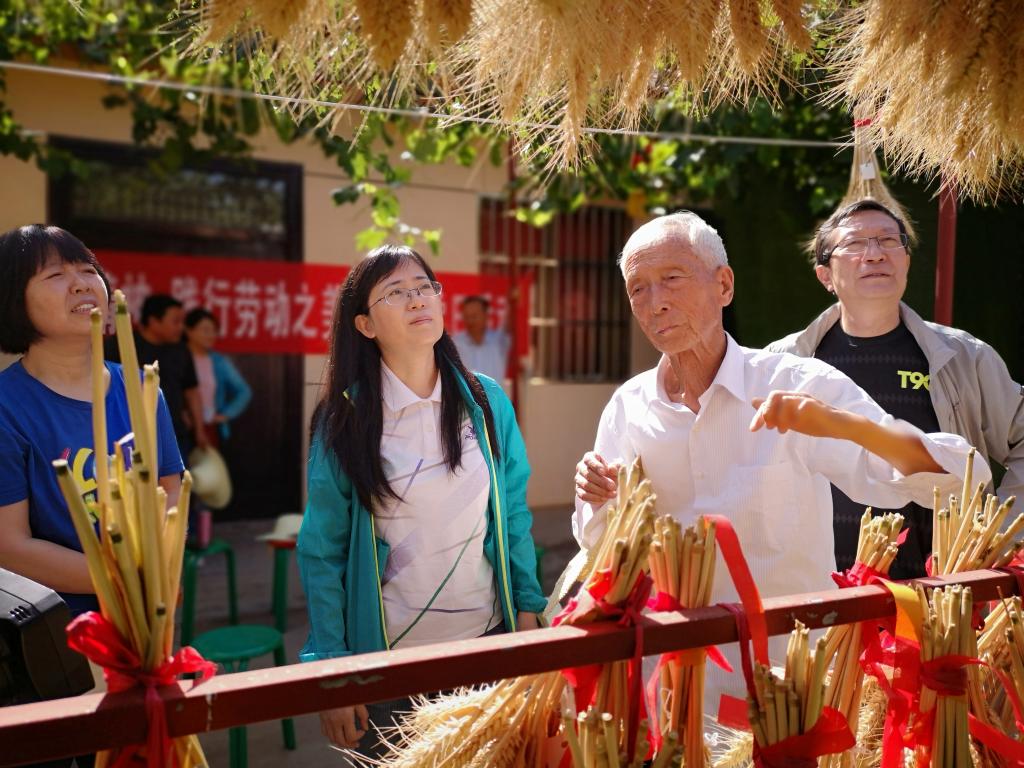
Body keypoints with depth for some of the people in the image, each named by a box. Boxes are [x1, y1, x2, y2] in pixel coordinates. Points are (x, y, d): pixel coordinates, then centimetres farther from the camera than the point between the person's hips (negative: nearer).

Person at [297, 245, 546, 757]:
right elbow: (322, 551, -6)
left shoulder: (488, 402, -4)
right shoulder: (344, 419, -9)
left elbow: (515, 516, 3)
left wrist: (528, 619, 0)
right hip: (385, 657, -2)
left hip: (487, 639, 2)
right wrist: (331, 670, -8)